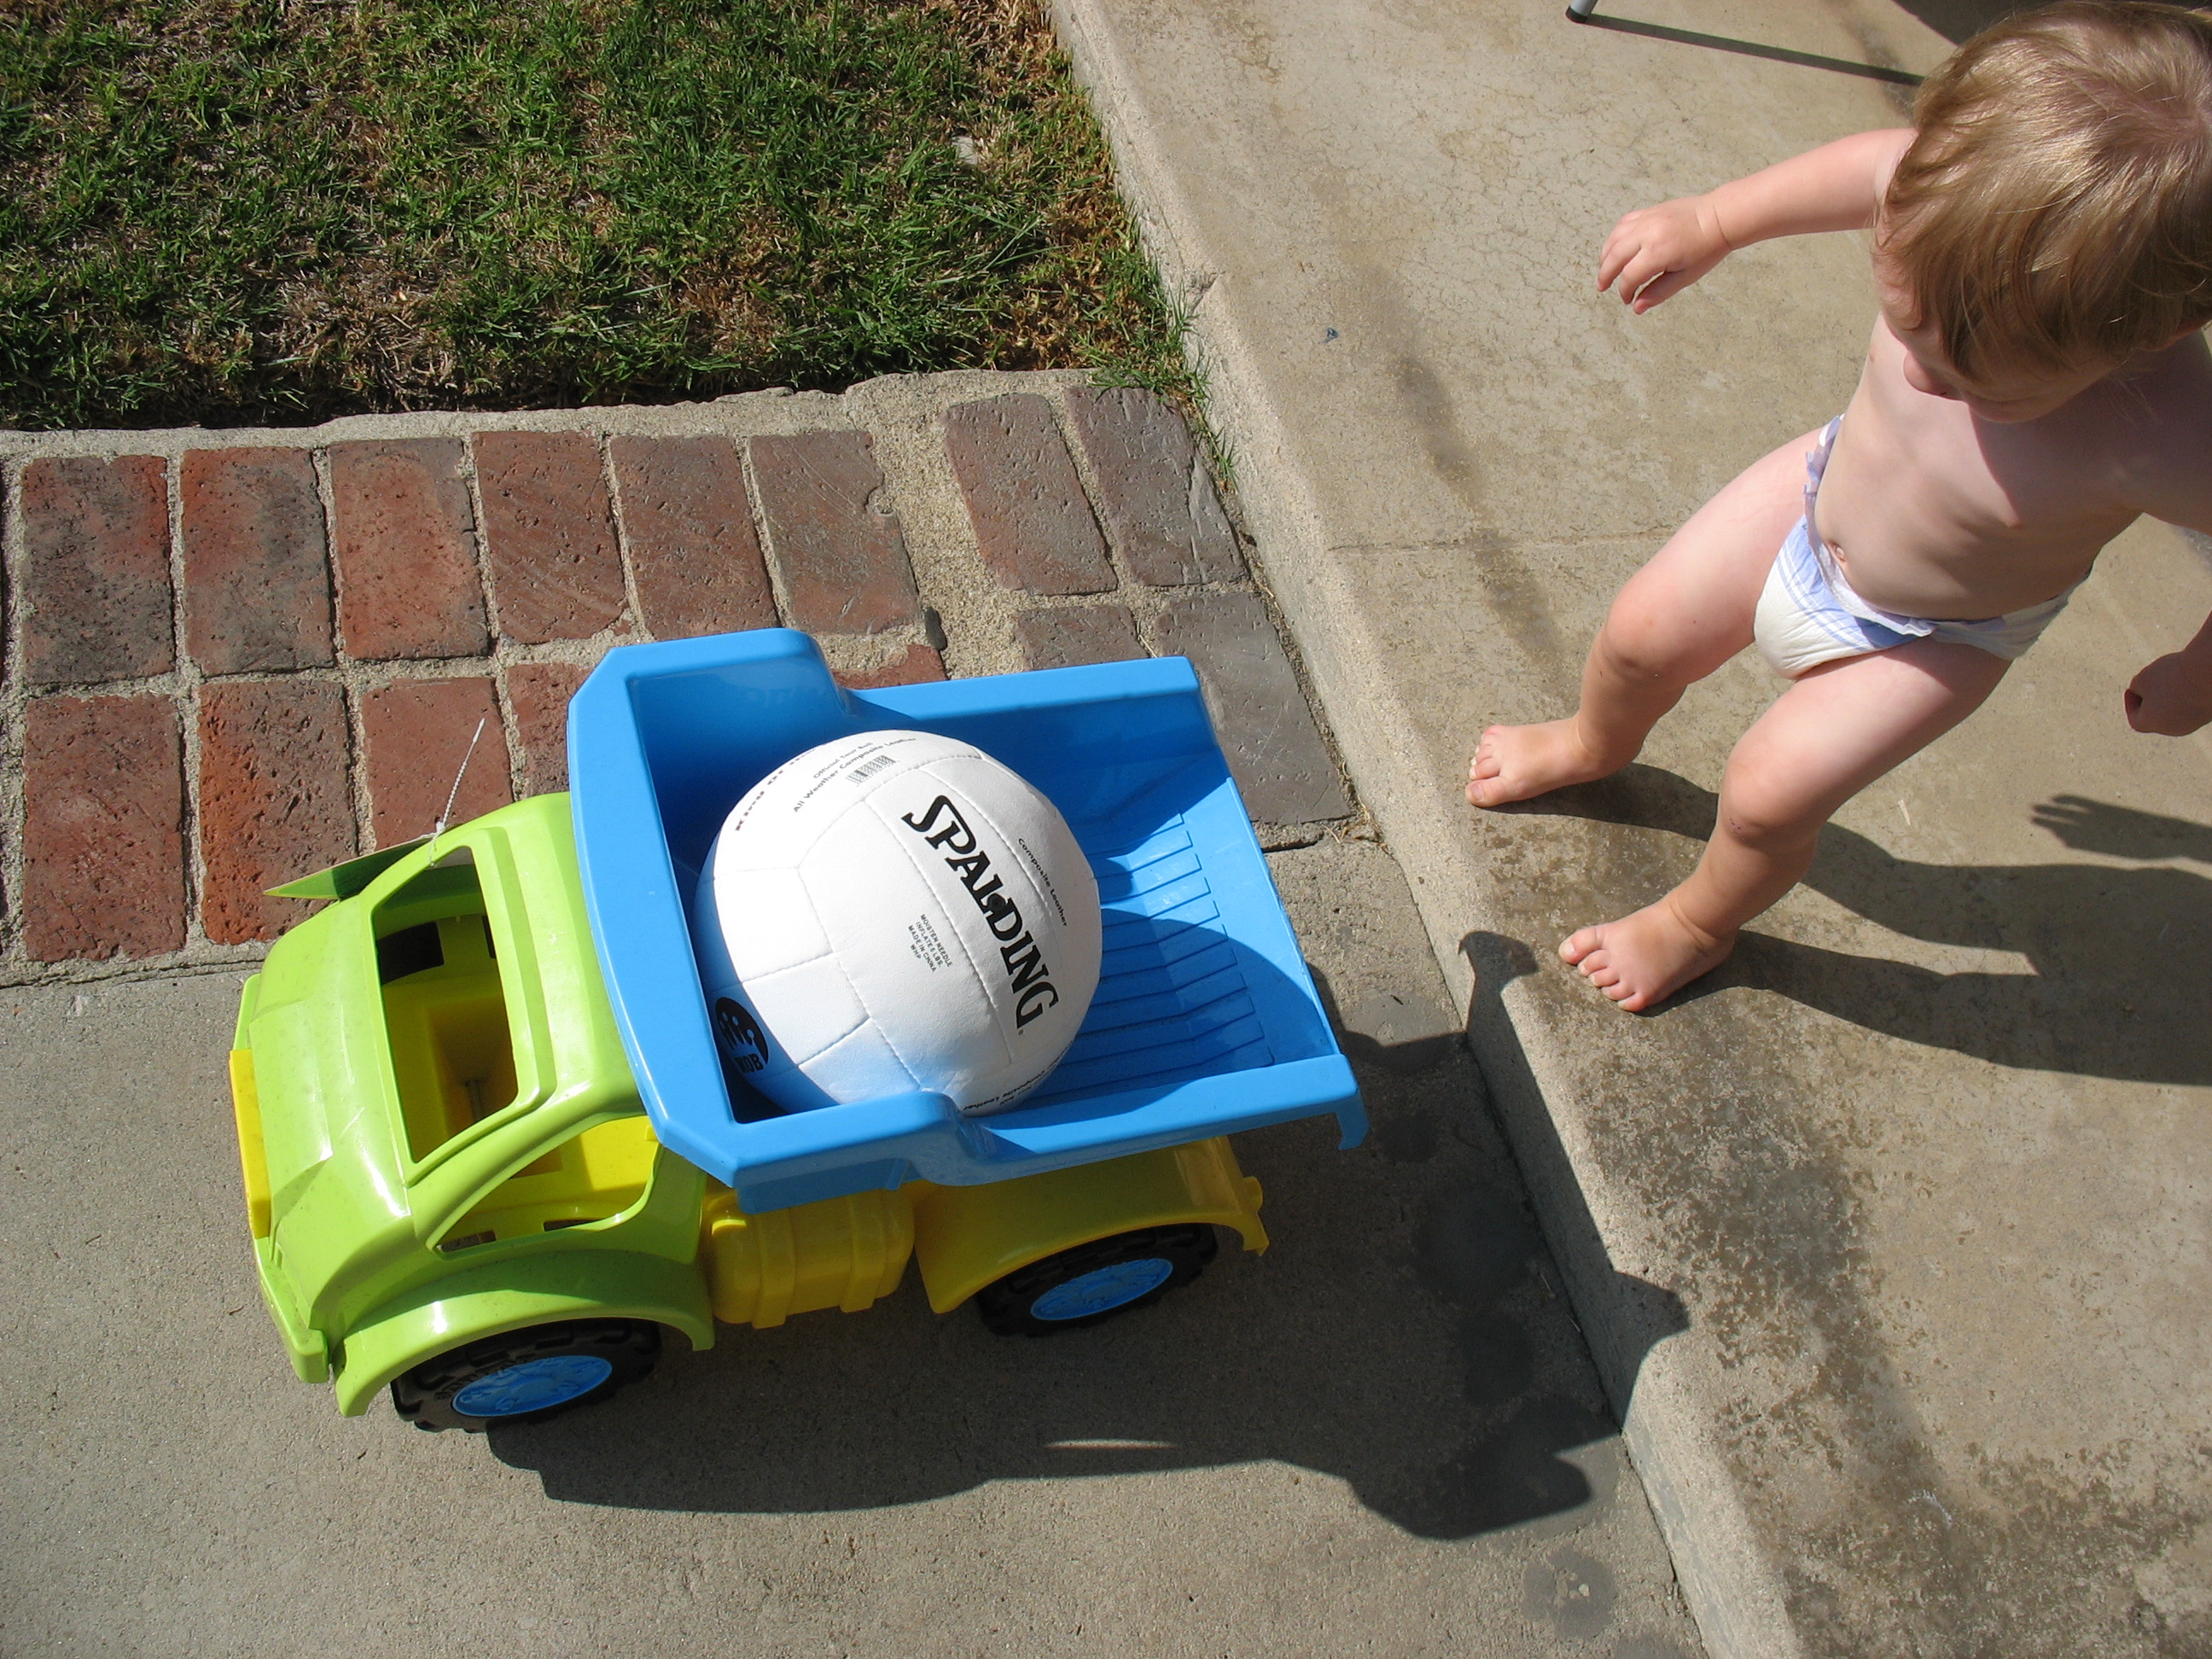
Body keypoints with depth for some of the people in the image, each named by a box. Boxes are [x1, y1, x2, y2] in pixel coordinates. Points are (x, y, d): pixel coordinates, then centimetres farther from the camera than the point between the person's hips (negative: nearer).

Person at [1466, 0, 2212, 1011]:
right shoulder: (1954, 199, -33)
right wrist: (1712, 223, -1)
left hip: (1931, 638, -3)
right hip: (1828, 479, 4)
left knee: (1768, 793, -1)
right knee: (1644, 632, 12)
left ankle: (1701, 921, 35)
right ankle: (1595, 746, 50)